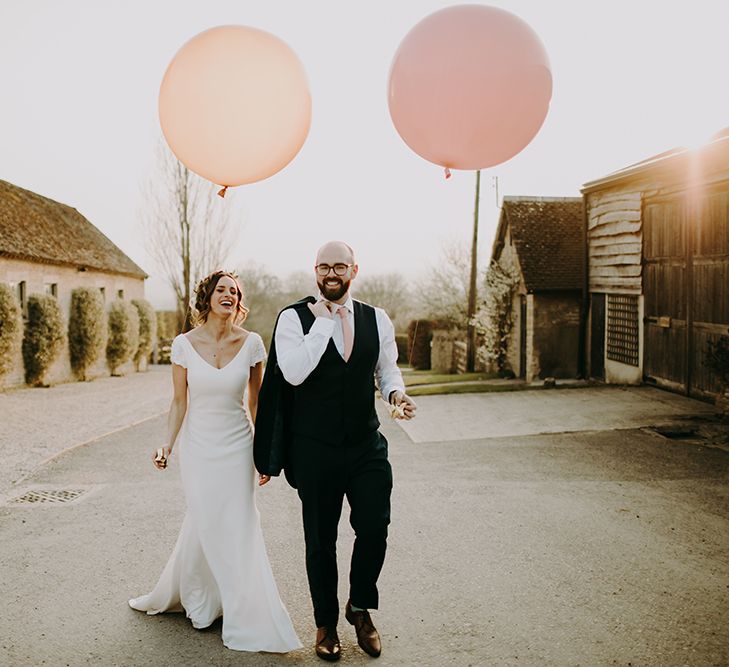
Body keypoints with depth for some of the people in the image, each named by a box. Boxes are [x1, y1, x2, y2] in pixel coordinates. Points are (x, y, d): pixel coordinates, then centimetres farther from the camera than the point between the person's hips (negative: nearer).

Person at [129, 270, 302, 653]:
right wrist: (168, 446, -10)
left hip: (237, 445, 0)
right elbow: (179, 402, 0)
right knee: (205, 524, 7)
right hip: (198, 445, 0)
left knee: (236, 526, 3)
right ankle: (194, 600, 34)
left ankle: (246, 619, 20)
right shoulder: (185, 344, -6)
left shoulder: (251, 343, -6)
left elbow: (256, 401, 3)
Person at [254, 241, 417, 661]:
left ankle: (361, 607, 28)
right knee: (320, 541, 12)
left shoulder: (377, 319, 4)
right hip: (315, 449, -2)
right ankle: (326, 623, 34)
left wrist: (397, 392, -6)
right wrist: (324, 321, -18)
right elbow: (293, 372, -21)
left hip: (367, 444, 2)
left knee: (375, 528, -2)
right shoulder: (293, 318, -6)